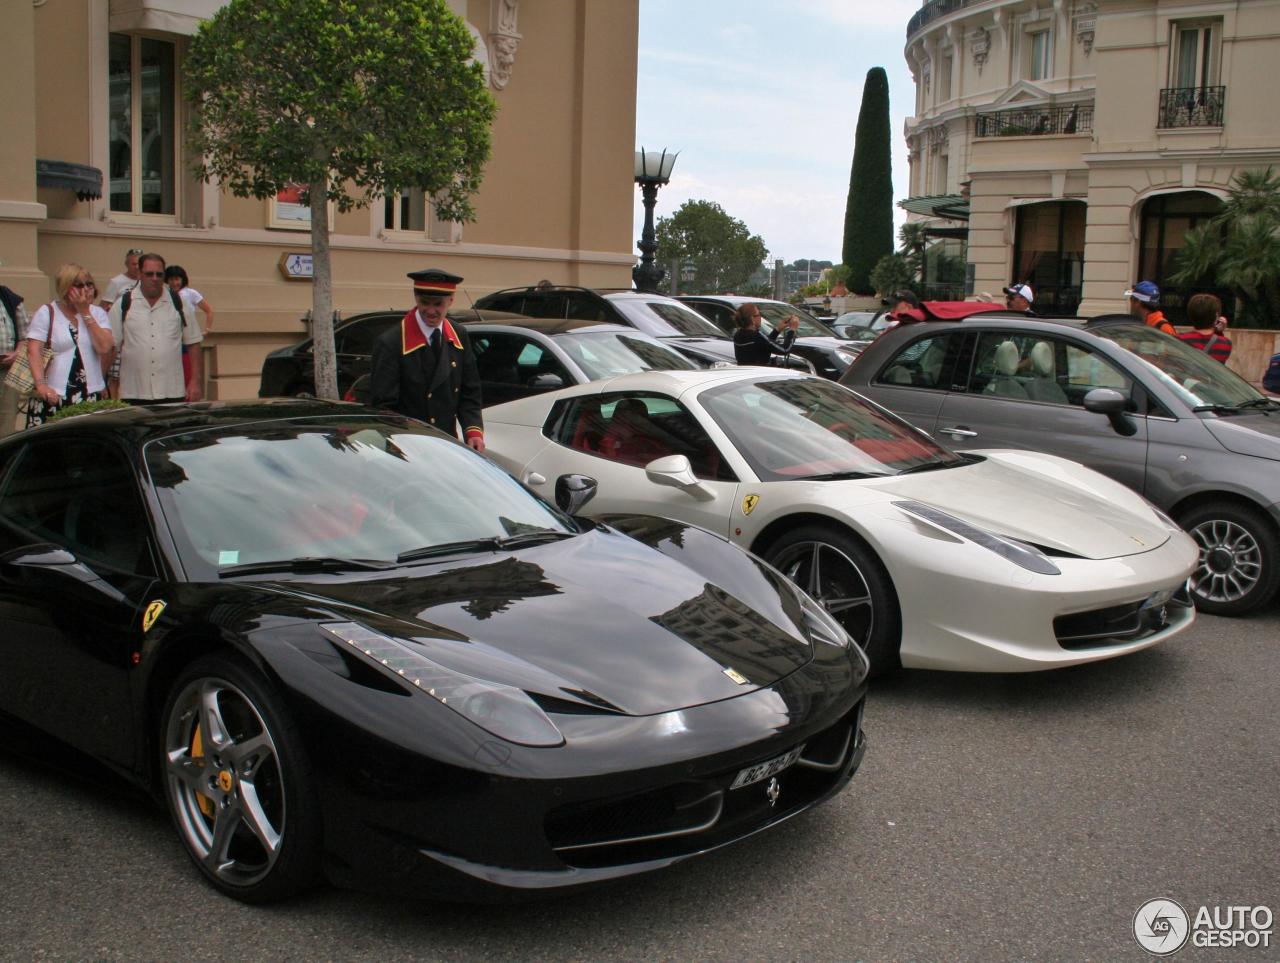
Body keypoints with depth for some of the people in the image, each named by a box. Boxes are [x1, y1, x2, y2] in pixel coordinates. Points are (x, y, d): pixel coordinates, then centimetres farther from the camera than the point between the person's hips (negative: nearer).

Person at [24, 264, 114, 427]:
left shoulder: (97, 313, 11)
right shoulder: (46, 312, 3)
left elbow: (104, 348, -5)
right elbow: (34, 351, -6)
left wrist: (85, 313, -4)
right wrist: (41, 383, -20)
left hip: (90, 396, 2)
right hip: (53, 395, -2)